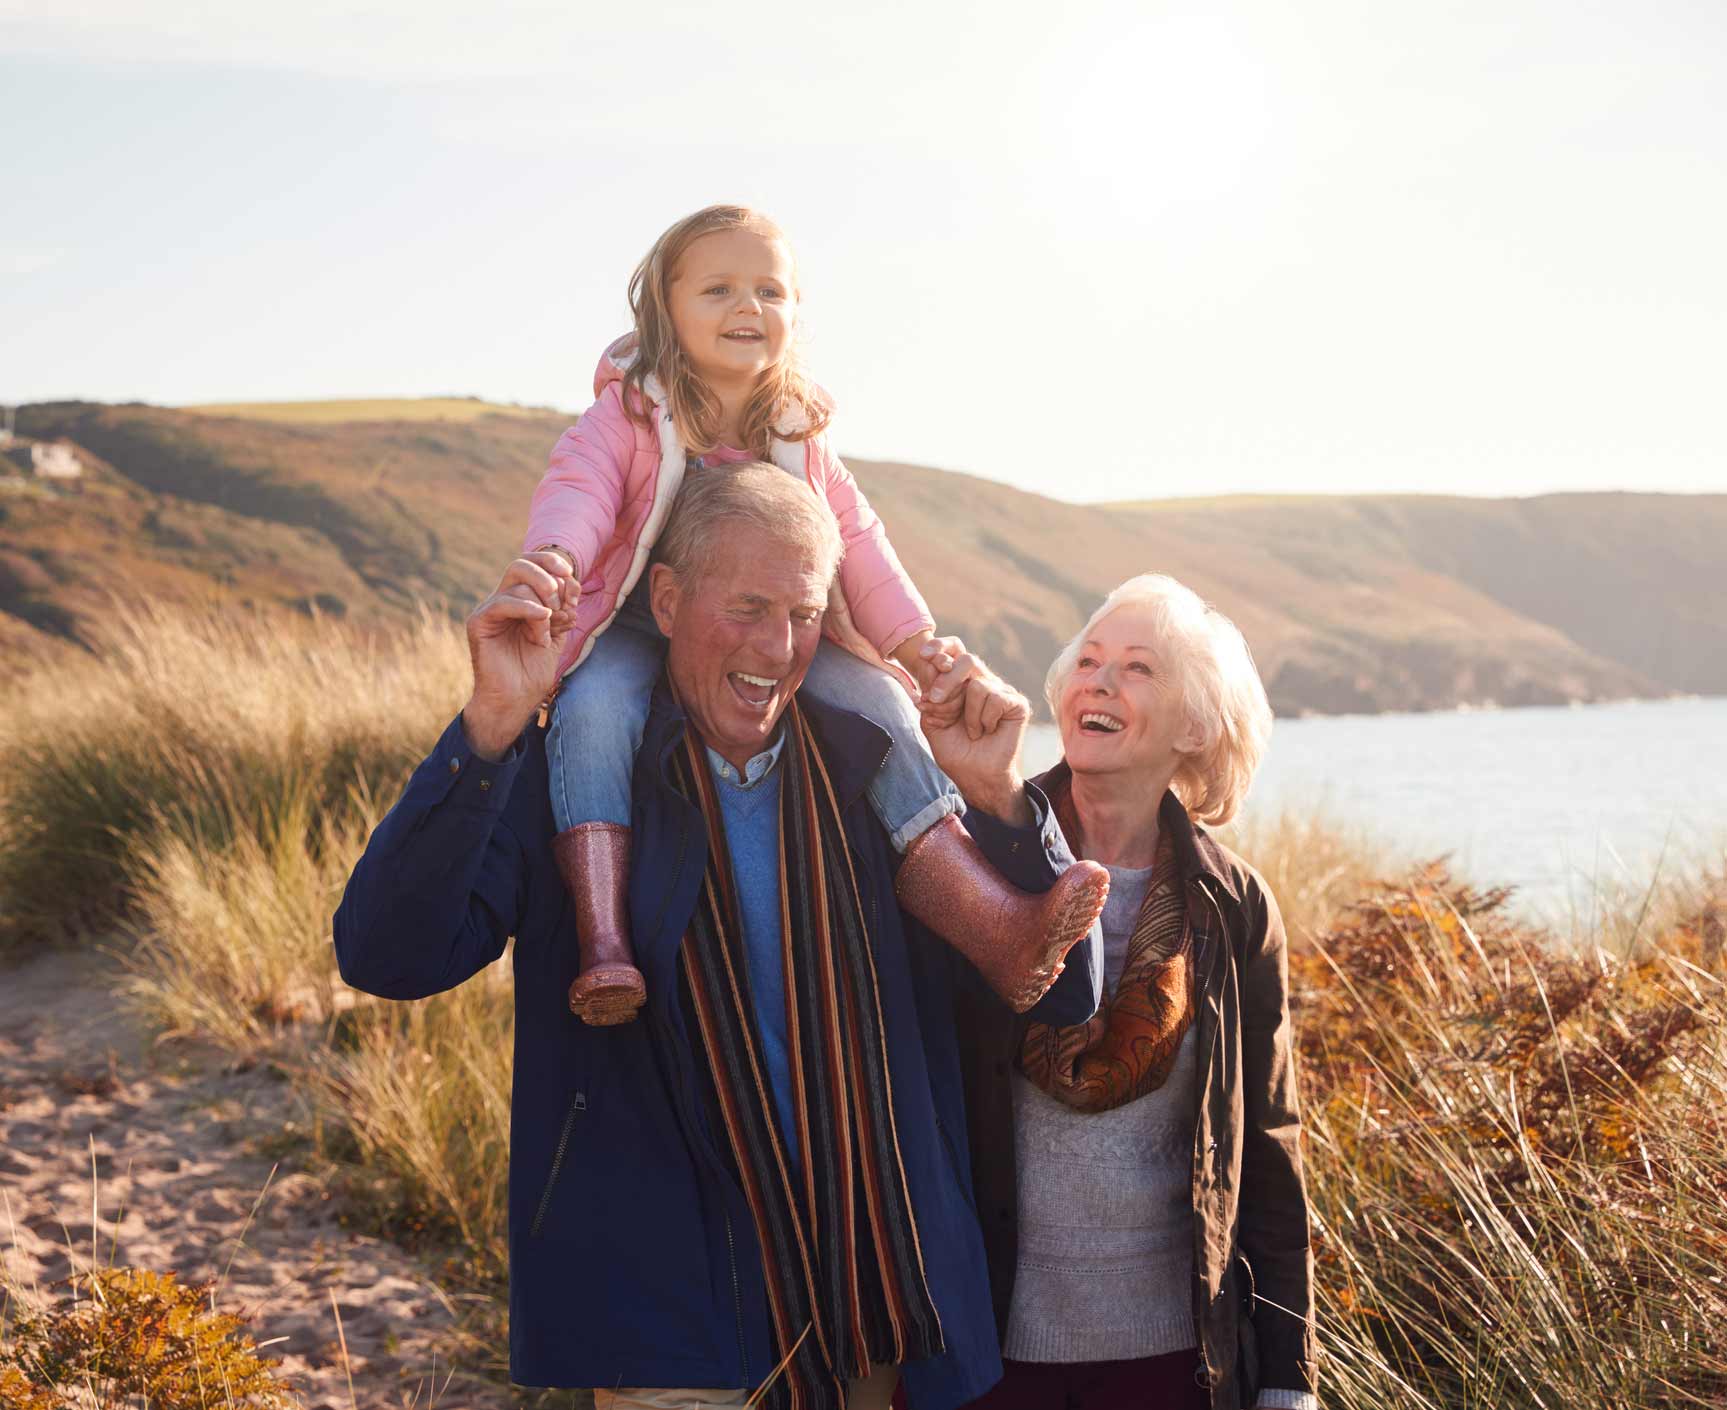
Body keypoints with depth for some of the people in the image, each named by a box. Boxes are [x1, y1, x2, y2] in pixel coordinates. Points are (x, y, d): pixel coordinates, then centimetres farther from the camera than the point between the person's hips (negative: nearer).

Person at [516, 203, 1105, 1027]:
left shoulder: (798, 434, 10)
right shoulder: (628, 411, -4)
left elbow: (852, 539, 7)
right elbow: (578, 488, -19)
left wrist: (911, 639, -9)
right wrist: (555, 555, -44)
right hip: (637, 628, -3)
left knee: (877, 706, -18)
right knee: (593, 709, -36)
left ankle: (994, 927, -25)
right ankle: (602, 945, -41)